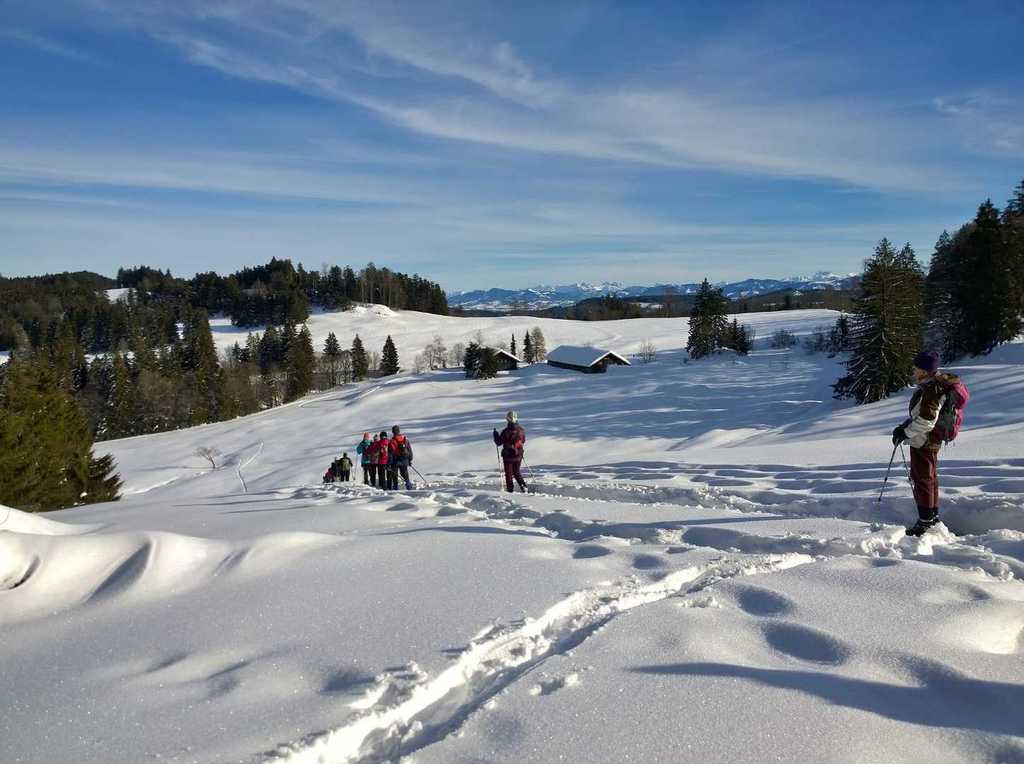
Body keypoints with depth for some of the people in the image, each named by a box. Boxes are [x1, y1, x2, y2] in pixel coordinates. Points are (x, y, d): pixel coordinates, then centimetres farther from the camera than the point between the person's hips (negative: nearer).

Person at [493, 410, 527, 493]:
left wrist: (496, 434, 4)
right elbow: (523, 442, 10)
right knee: (516, 472, 21)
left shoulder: (506, 432, -20)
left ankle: (509, 489, 14)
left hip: (508, 456, -4)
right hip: (518, 455, 4)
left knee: (508, 473, 10)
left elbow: (498, 442, -11)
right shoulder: (521, 430, -5)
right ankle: (523, 485, 6)